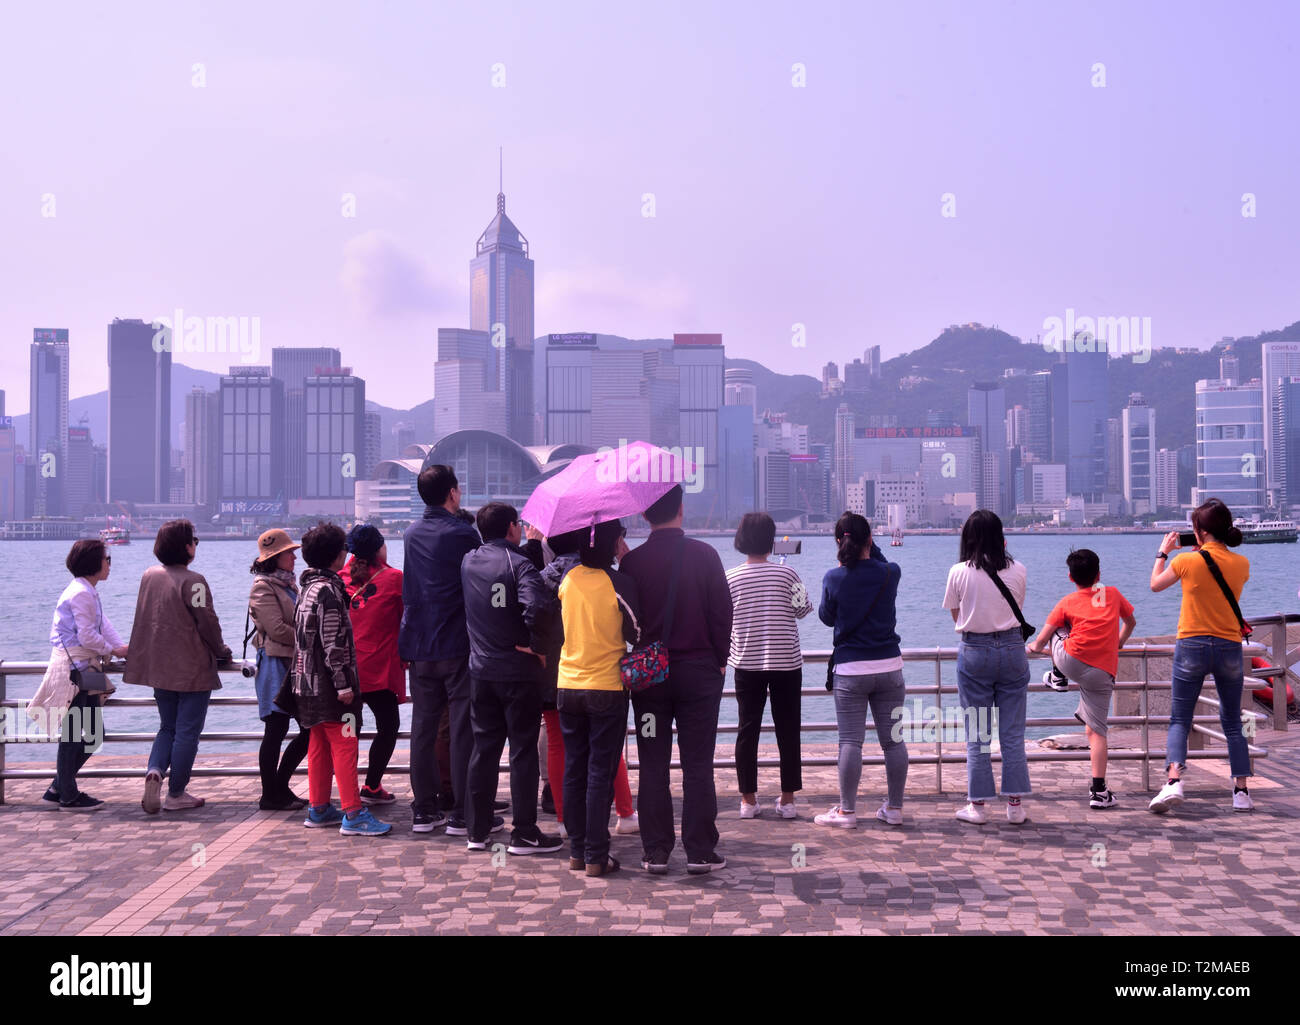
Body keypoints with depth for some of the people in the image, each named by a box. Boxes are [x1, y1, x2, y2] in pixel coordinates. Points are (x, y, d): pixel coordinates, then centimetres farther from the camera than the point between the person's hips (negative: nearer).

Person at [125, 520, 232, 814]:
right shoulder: (192, 581, -16)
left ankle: (155, 770, -6)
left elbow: (143, 619, 15)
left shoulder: (149, 576, 6)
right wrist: (222, 652, 4)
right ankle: (175, 794, 7)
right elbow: (208, 622, -13)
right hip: (193, 669, -7)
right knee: (187, 731, 2)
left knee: (167, 727, 18)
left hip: (158, 667, 7)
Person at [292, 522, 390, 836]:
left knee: (319, 745, 13)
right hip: (328, 684, -10)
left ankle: (319, 809, 19)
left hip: (310, 682, 10)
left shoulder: (310, 586, 15)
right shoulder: (328, 589, -16)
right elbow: (332, 643, -20)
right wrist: (343, 683, -19)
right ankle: (353, 814, -7)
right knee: (344, 745, -7)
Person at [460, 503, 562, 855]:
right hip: (519, 671, -5)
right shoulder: (519, 564, -14)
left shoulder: (468, 562, 5)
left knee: (483, 748, 13)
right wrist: (537, 645, -18)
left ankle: (477, 830, 17)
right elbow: (537, 606, -29)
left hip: (480, 670, 6)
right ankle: (524, 835, 6)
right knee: (523, 751, 2)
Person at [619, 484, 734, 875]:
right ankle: (700, 852, 7)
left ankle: (655, 852, 10)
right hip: (699, 670, -1)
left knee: (653, 766, 7)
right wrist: (720, 659, 6)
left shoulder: (631, 561, -4)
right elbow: (723, 611, -3)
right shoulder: (704, 555, -6)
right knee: (698, 765, 4)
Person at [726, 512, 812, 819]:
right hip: (786, 662, -1)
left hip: (746, 664, 1)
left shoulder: (730, 578, -4)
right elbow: (803, 609, 2)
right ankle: (787, 799, 10)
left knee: (748, 730, 7)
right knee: (787, 730, 7)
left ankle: (748, 800, 10)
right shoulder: (787, 574, -7)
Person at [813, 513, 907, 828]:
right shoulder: (890, 573, -3)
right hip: (889, 666, 2)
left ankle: (847, 811, 3)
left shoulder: (833, 578, -9)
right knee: (893, 740, 9)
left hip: (850, 670, -2)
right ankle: (894, 808, 16)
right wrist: (868, 548, 17)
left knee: (850, 741, 1)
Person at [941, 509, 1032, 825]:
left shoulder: (959, 572, -6)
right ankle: (1015, 804, 10)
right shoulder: (1017, 571, 0)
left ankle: (977, 805, 9)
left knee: (977, 733, 6)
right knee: (1013, 732, 7)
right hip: (1012, 649, 2)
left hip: (974, 650, -2)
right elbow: (1017, 610, 13)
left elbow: (956, 617, 5)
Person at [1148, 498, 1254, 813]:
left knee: (1179, 720, 4)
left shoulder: (1188, 561, -10)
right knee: (1232, 723, 15)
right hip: (1230, 648, 3)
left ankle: (1174, 782, -16)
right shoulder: (1241, 564, -1)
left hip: (1192, 646, -3)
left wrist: (1162, 553, 20)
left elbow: (1155, 584, 7)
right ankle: (1241, 791, 12)